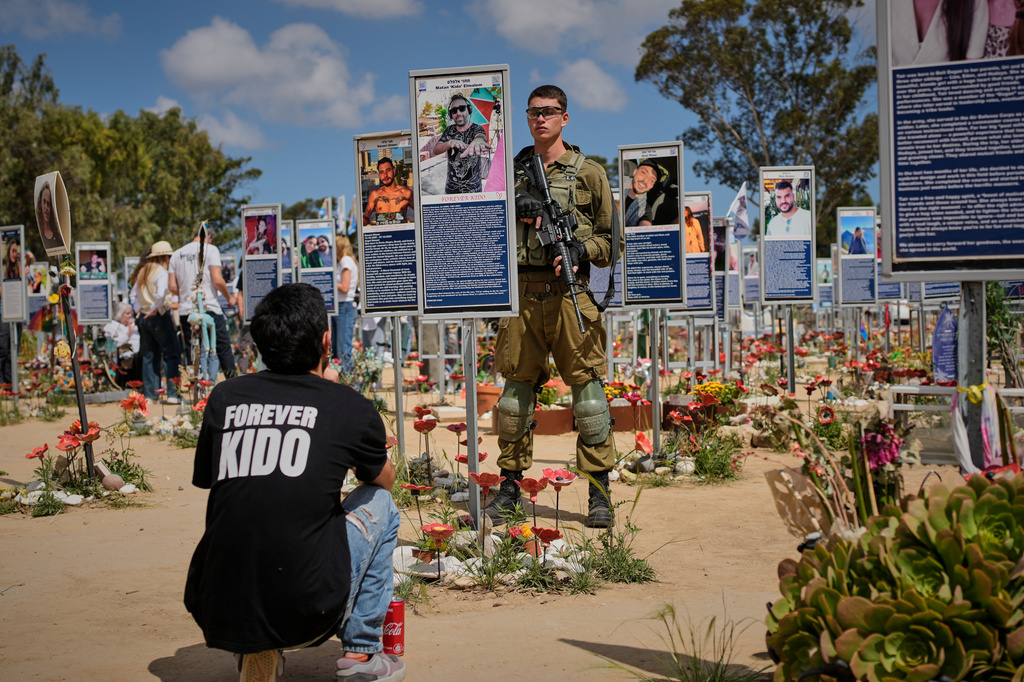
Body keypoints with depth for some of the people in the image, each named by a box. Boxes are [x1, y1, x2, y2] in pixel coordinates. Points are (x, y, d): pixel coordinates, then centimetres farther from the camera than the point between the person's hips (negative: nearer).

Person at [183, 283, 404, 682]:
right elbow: (385, 480, 20)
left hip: (216, 614, 3)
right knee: (379, 503, 22)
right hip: (305, 615, -3)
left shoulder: (224, 398, 5)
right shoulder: (351, 408, -1)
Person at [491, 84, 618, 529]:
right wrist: (515, 209, -2)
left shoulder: (588, 173, 7)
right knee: (516, 391, 6)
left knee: (587, 389, -3)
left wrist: (581, 248, -12)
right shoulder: (511, 172, 16)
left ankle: (599, 494, 5)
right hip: (521, 293, 3)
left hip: (569, 293, -3)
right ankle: (510, 488, 17)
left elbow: (611, 237, 7)